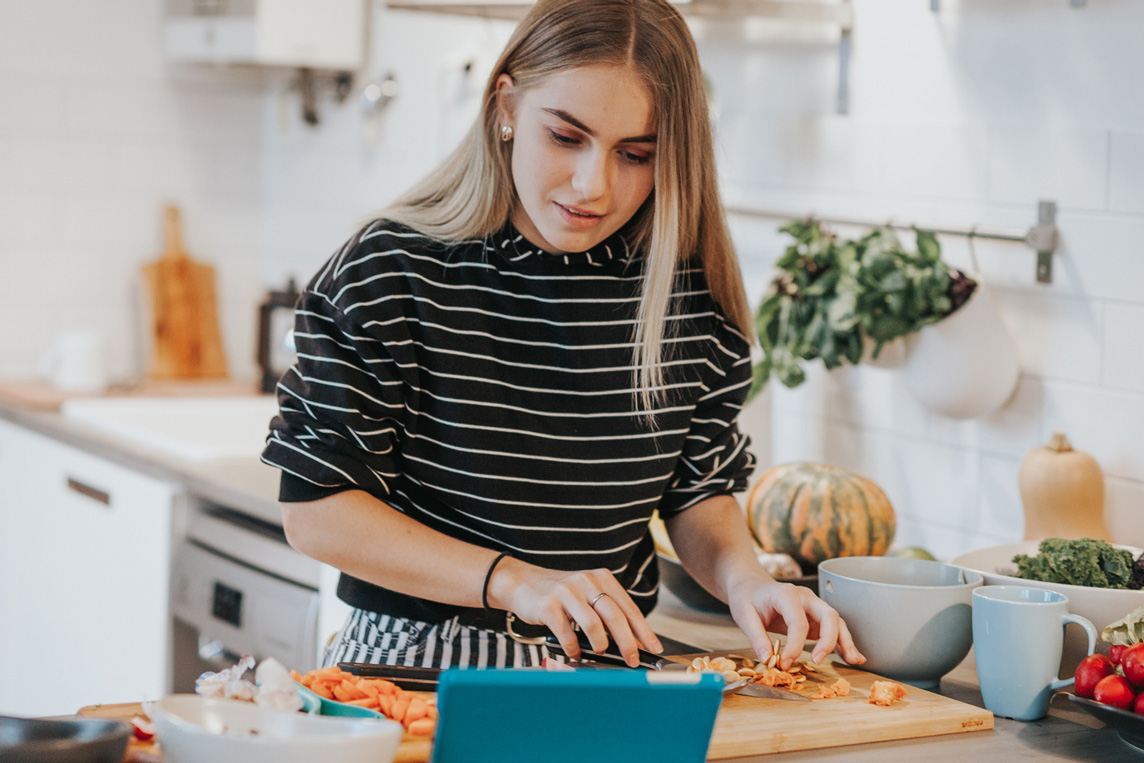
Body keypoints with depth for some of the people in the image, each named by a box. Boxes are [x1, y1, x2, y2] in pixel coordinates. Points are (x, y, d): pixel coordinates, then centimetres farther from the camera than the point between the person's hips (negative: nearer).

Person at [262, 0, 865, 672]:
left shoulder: (691, 294, 1)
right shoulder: (394, 272, -8)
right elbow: (314, 510, -8)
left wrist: (743, 577, -7)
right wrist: (513, 580, -17)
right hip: (420, 662, -3)